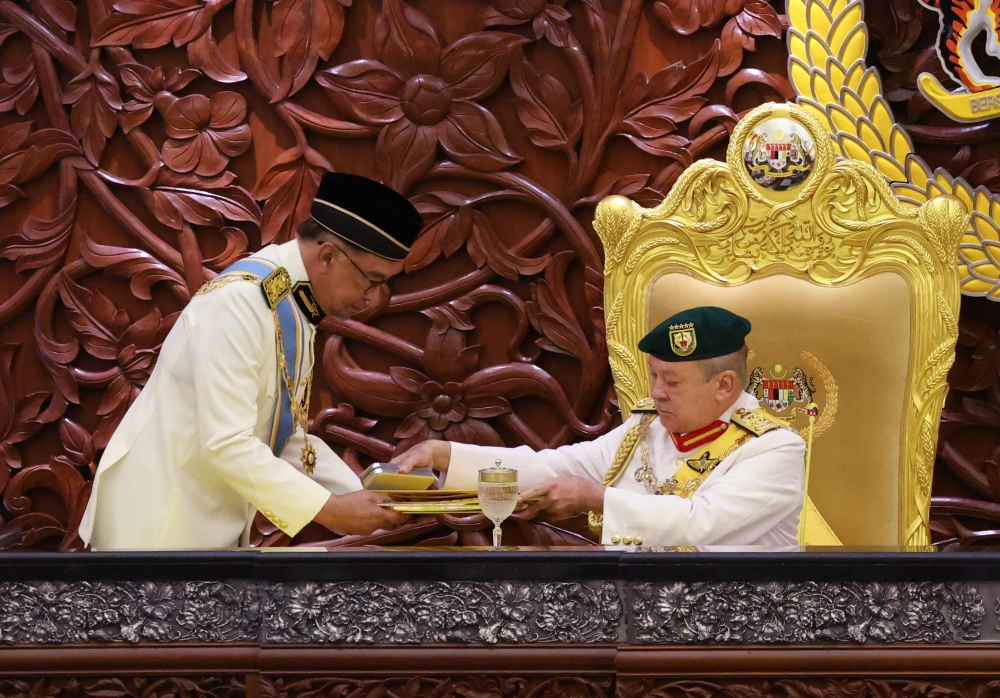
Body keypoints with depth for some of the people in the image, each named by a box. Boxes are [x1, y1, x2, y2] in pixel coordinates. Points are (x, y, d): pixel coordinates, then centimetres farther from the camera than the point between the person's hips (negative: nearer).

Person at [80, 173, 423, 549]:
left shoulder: (295, 303, 5)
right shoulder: (240, 299, -22)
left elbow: (286, 432, 11)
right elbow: (226, 443, -27)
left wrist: (362, 495, -1)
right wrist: (327, 509, -24)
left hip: (216, 525, 9)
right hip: (159, 522, -9)